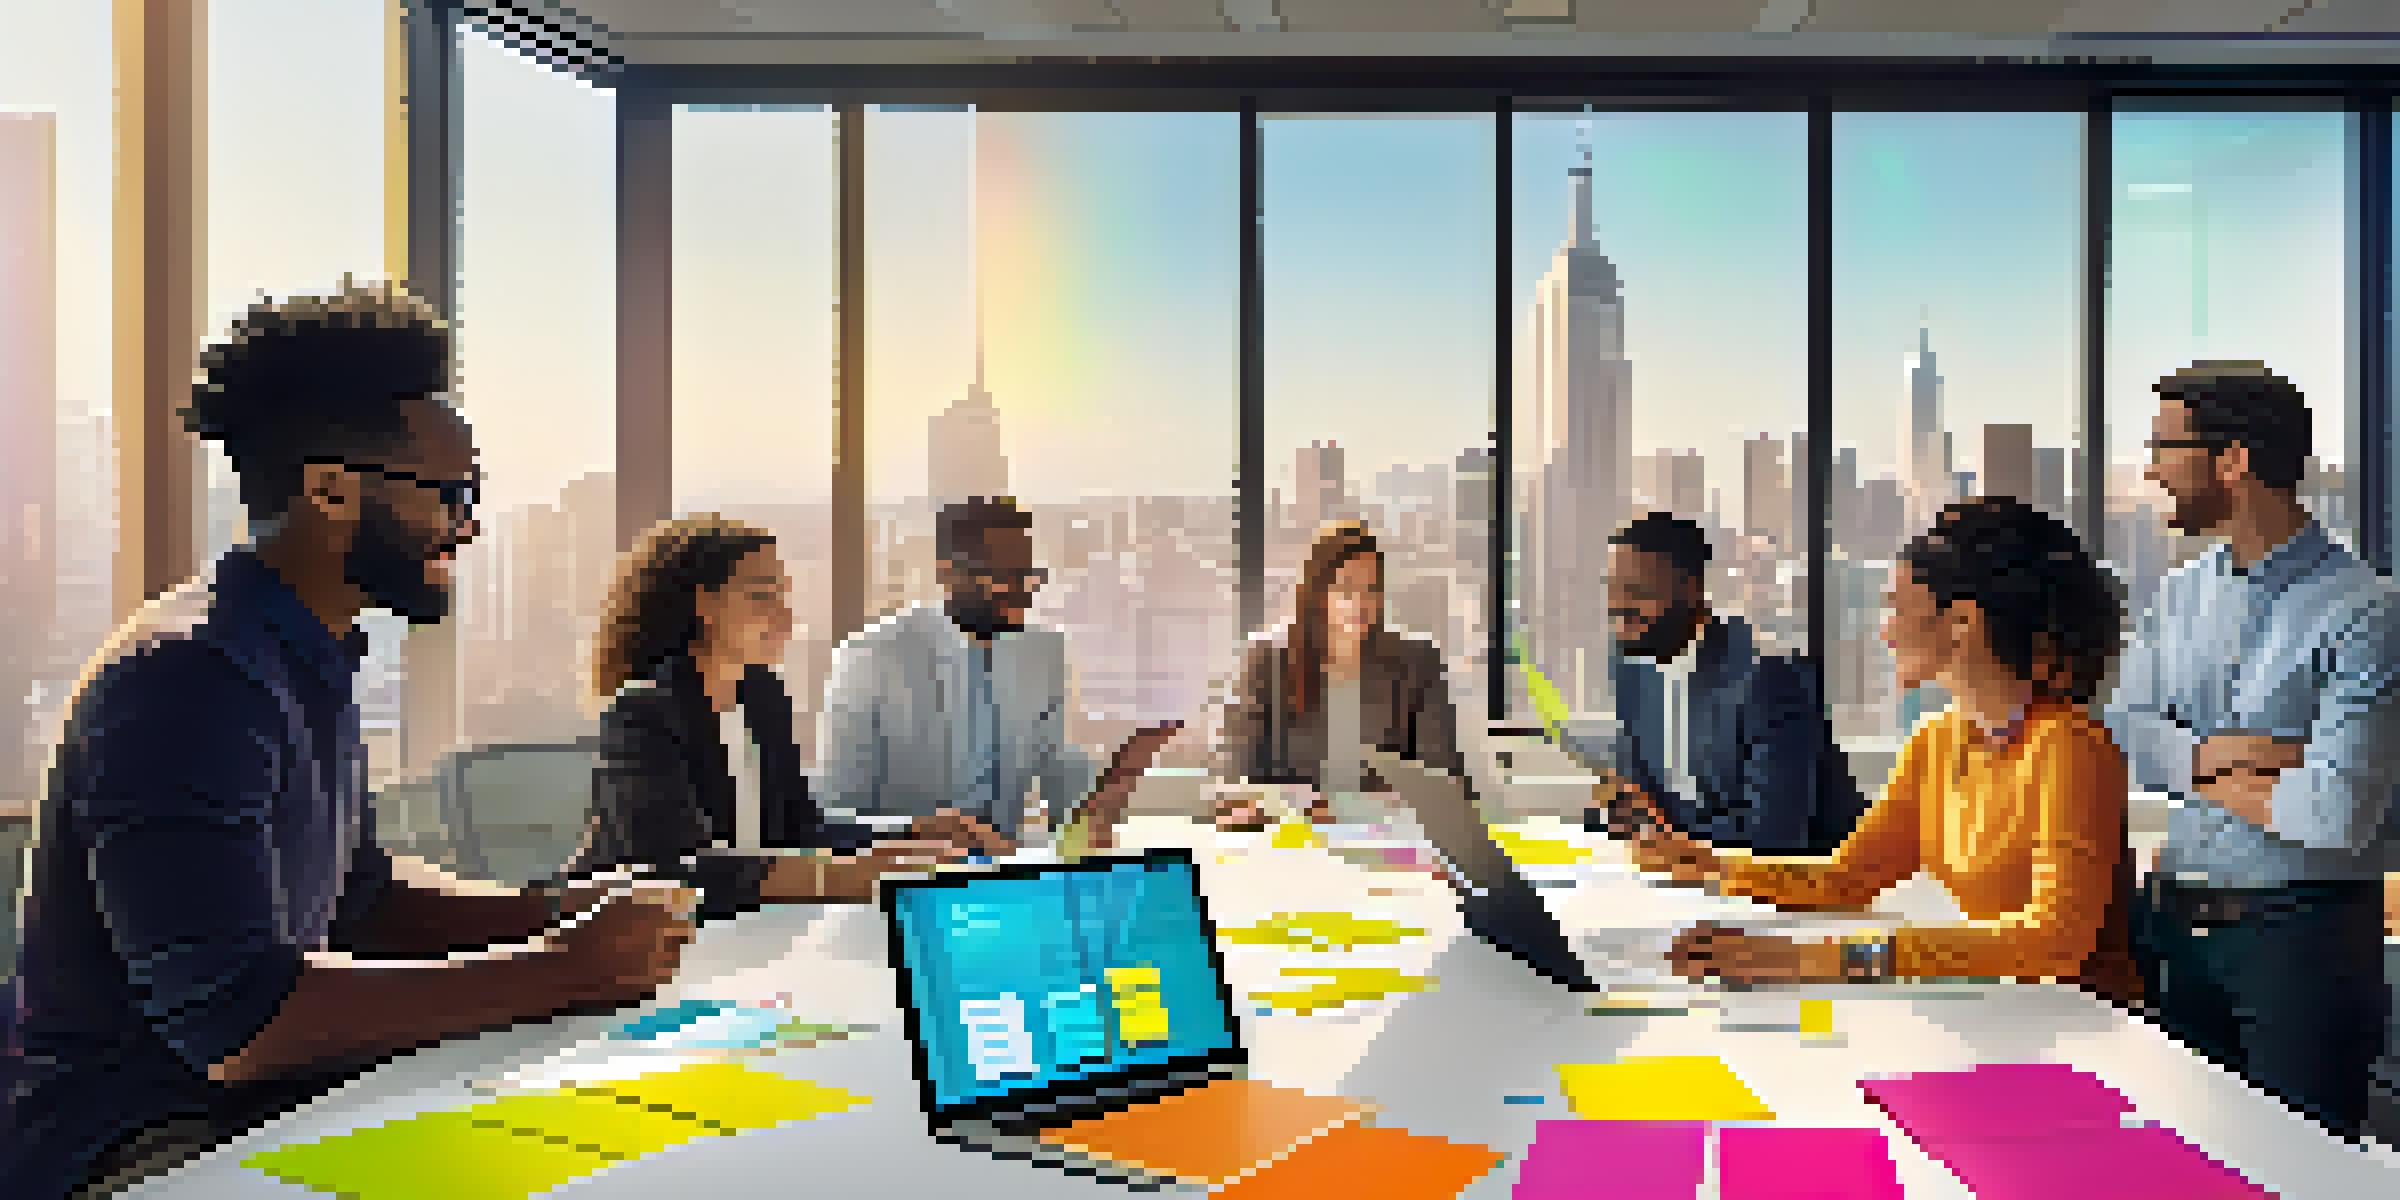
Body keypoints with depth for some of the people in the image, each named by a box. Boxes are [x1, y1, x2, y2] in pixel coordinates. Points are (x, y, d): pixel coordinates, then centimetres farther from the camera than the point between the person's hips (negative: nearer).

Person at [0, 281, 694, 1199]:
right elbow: (233, 1021, -29)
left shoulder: (310, 667, 10)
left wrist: (550, 914, 3)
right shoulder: (193, 675, -21)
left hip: (249, 1110, 9)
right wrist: (557, 971, -25)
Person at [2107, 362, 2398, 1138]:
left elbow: (2336, 818, -22)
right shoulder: (2183, 592, 7)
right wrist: (2216, 750, -16)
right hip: (2175, 922, 6)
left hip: (2301, 935, -6)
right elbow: (2123, 731, 2)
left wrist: (2206, 780, -7)